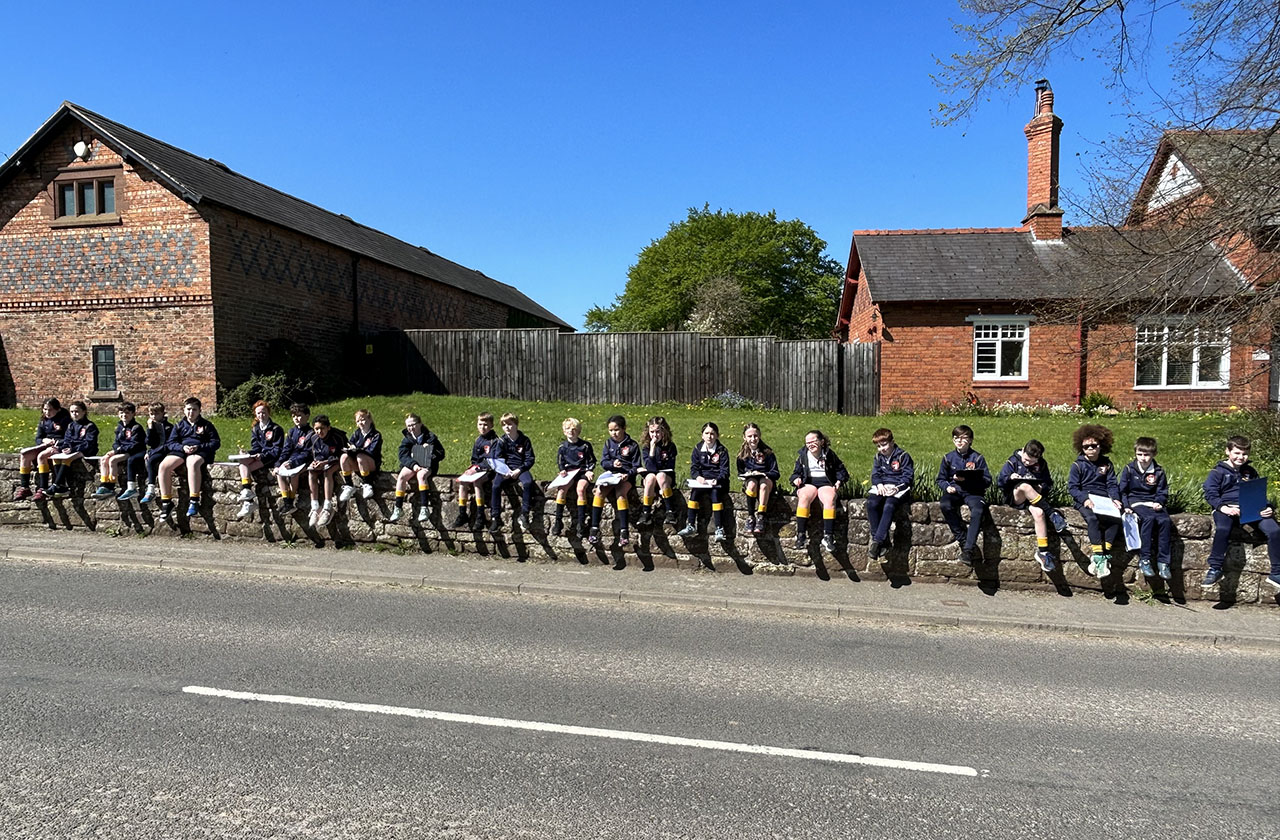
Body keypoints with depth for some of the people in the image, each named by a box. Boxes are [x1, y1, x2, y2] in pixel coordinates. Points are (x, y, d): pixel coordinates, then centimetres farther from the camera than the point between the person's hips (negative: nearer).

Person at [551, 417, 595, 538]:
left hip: (583, 472, -2)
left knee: (580, 489, -31)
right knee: (561, 489, -26)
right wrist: (562, 470, -5)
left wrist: (589, 471, -9)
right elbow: (560, 462, 15)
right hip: (568, 472, 2)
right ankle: (558, 521, -21)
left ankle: (580, 523, -27)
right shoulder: (563, 447, 9)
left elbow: (592, 461, 8)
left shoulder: (585, 445, 3)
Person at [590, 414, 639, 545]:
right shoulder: (608, 443, 13)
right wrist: (612, 464, -16)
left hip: (626, 477, -3)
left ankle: (624, 530, -34)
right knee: (599, 491, -27)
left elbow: (636, 467, 1)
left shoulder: (633, 445, 3)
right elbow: (603, 462, 6)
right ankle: (594, 528, -24)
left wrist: (629, 474, -19)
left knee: (620, 493, -34)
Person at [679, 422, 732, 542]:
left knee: (715, 492, -32)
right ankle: (690, 526, -24)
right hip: (702, 480, 2)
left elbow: (725, 471, -4)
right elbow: (693, 468, 4)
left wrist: (717, 480, -24)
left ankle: (719, 529, -32)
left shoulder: (722, 451, 2)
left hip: (718, 481, -2)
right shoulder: (698, 449, 10)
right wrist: (698, 477, -18)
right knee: (694, 491, -26)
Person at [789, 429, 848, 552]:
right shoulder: (802, 455, 12)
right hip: (808, 483, 1)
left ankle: (827, 536, -33)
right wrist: (796, 479, -7)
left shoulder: (830, 455, 9)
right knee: (803, 497, -35)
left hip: (826, 483, 0)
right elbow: (796, 472, 16)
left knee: (830, 499, -35)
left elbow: (841, 470, 13)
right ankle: (801, 535, -34)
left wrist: (839, 481, -6)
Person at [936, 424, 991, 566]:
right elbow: (941, 479, 16)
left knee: (978, 510, -35)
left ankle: (968, 549, -33)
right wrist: (947, 486, -7)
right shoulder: (948, 458, 11)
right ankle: (963, 540, -23)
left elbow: (987, 480, -1)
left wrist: (966, 480, -15)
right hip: (954, 491, 2)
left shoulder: (977, 457, 4)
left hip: (973, 492, -2)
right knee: (945, 505, -33)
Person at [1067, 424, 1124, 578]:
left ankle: (1105, 553, -18)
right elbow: (1072, 487, -4)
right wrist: (1084, 499, -20)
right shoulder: (1078, 465, 2)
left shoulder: (1107, 464, 14)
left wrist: (1115, 498, -9)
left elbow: (1112, 484, 10)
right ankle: (1099, 556, -32)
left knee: (1116, 519, -25)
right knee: (1092, 518, -34)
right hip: (1085, 501, -4)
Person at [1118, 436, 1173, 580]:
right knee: (1149, 518, -34)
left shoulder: (1159, 471, 9)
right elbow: (1122, 490, 4)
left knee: (1165, 521, -28)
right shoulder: (1129, 469, 3)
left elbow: (1163, 492, 13)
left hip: (1153, 504, 3)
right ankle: (1144, 560, -30)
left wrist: (1159, 502, -8)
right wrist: (1126, 506, -9)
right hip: (1136, 502, -3)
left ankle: (1164, 562, -21)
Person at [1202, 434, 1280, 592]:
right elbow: (1210, 493, -4)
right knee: (1222, 529, -36)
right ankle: (1215, 569, -25)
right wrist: (1223, 507, -22)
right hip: (1226, 508, -4)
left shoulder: (1251, 472, 21)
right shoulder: (1218, 472, 6)